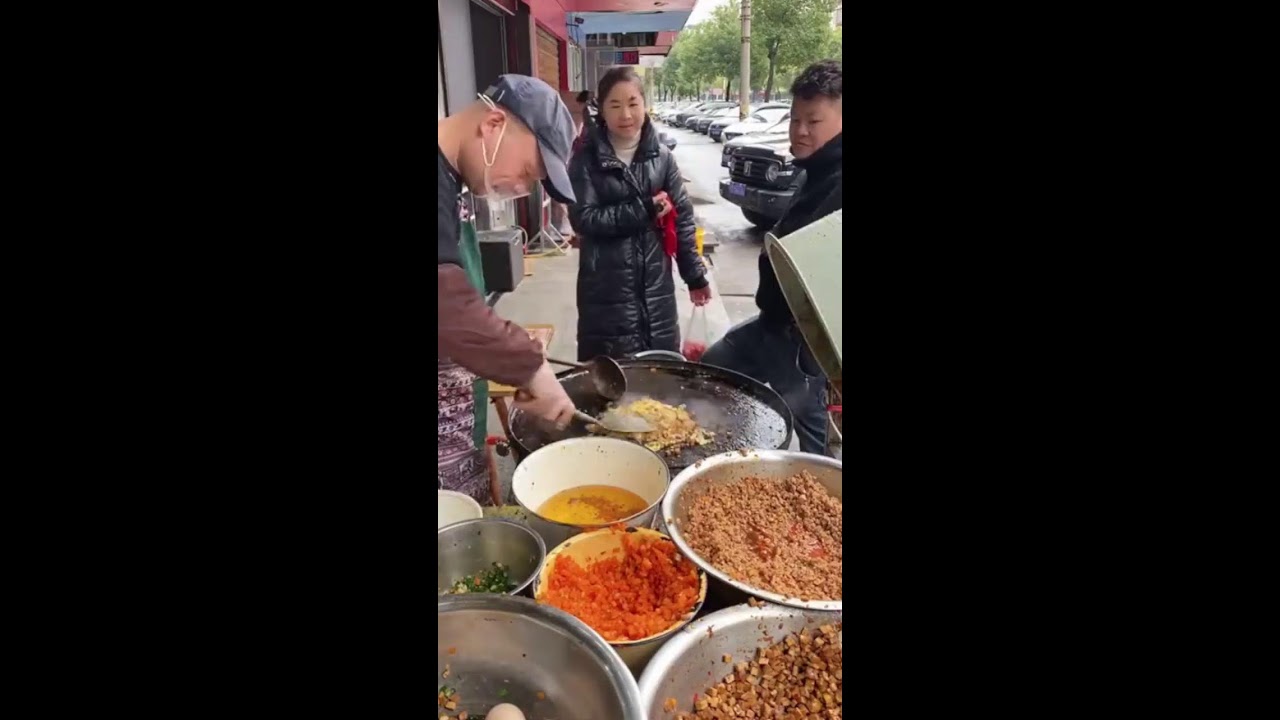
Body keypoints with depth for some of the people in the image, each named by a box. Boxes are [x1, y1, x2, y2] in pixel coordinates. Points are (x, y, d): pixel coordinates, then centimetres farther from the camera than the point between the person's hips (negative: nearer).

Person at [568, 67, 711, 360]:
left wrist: (695, 274, 4)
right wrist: (644, 209, -15)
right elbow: (583, 219, -12)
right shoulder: (587, 159, -4)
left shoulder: (661, 156, 4)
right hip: (606, 289, -3)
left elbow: (682, 218, 5)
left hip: (656, 284, 3)